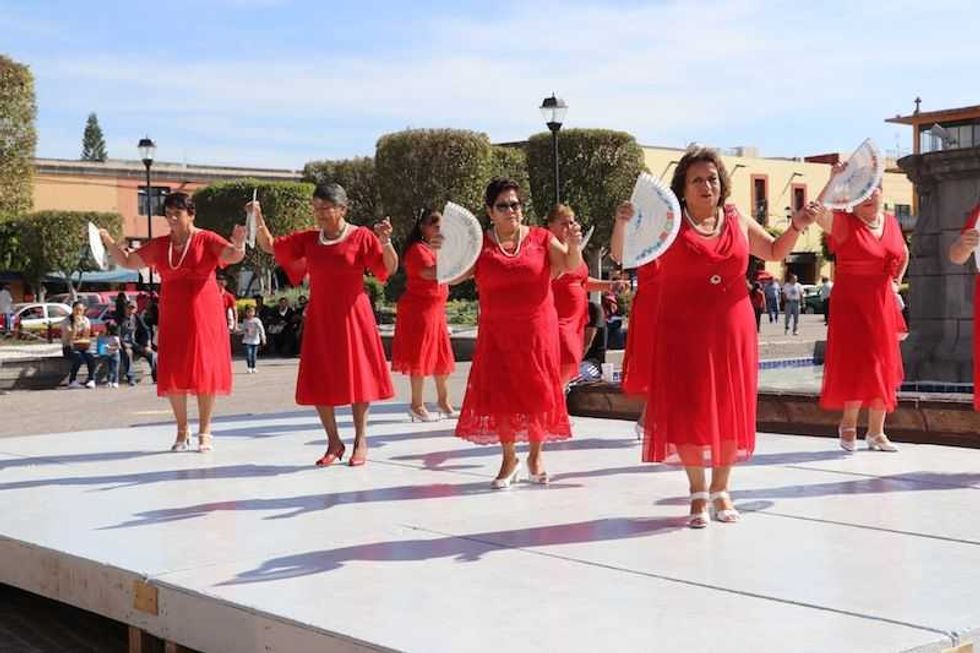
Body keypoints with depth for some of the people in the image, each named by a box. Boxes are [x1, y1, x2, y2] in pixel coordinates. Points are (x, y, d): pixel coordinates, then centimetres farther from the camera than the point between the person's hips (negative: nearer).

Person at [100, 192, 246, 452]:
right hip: (173, 317, 4)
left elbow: (234, 256, -17)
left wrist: (238, 244, -39)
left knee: (205, 370, -1)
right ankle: (182, 431, 14)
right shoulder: (159, 245, 9)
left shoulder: (206, 240, -3)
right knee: (173, 373, 2)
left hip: (203, 314, -4)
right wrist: (108, 242, 2)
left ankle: (204, 432, 8)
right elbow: (128, 261, 16)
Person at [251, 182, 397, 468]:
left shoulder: (361, 237, -7)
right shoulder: (308, 239, 4)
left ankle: (360, 441, 16)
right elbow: (270, 246, 9)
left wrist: (385, 241, -27)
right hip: (320, 318, 4)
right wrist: (258, 220, -6)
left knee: (356, 376, 4)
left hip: (352, 316, -4)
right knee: (319, 381, 5)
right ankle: (333, 442, 18)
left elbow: (391, 268, -10)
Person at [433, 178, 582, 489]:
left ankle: (536, 455, 22)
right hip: (497, 332, 0)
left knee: (538, 391, 4)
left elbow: (571, 268, 0)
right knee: (500, 392, 1)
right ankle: (508, 458, 16)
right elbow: (452, 276, -3)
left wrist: (573, 246, -19)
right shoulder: (480, 244, 1)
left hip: (537, 330, 0)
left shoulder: (541, 238, 1)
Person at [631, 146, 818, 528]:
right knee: (689, 411, -1)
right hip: (683, 332, -3)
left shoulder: (738, 221, 8)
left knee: (730, 409, 8)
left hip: (732, 330, 4)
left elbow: (775, 253, 22)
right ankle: (698, 494, 14)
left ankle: (721, 490, 23)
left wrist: (796, 227, 5)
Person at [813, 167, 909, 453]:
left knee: (882, 368, 9)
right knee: (857, 365, -9)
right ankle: (848, 424, 14)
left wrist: (895, 282, 15)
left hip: (882, 306, 6)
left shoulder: (891, 222, 7)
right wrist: (833, 181, -42)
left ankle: (876, 432, 20)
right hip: (851, 304, -6)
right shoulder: (844, 223, -10)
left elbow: (903, 255, 27)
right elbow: (820, 215, -34)